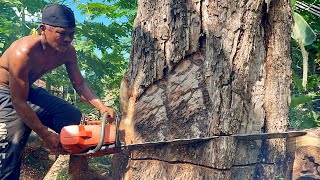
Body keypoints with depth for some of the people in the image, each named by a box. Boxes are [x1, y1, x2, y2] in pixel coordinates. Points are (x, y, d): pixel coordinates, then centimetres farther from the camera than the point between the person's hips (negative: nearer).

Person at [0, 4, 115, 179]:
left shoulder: (68, 51, -14)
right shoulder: (24, 52, -34)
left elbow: (80, 84, -1)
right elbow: (19, 102, -27)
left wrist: (102, 107, -18)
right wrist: (46, 135, -23)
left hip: (28, 92, 7)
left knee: (74, 117, -1)